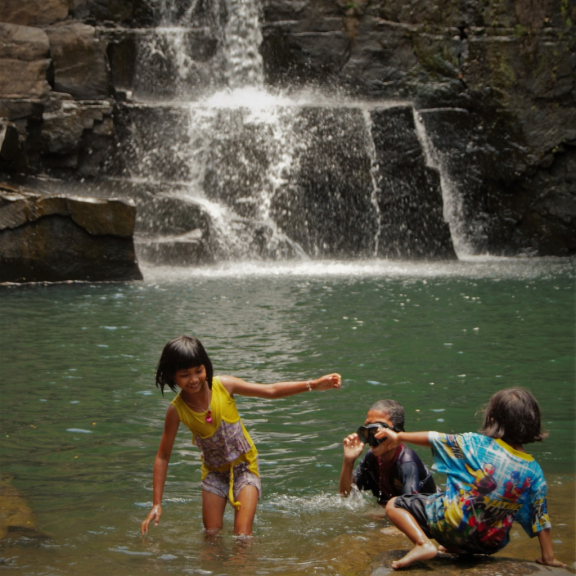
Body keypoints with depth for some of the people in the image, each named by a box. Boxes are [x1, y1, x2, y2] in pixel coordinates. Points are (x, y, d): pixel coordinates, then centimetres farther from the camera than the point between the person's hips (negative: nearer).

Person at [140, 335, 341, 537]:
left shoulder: (224, 385, -19)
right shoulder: (176, 410, -18)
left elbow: (271, 391, -11)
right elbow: (163, 456, -10)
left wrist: (313, 384, -19)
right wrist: (157, 503, -12)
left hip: (244, 466, -1)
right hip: (214, 472, 1)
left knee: (242, 536, -11)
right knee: (212, 535, 4)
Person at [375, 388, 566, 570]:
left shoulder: (475, 443, -12)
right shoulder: (534, 471, -5)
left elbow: (434, 439, -2)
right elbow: (541, 519, -2)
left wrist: (399, 436, 13)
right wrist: (548, 558, 9)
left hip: (452, 525, -6)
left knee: (394, 505, 4)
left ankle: (423, 544, -14)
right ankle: (457, 547, 19)